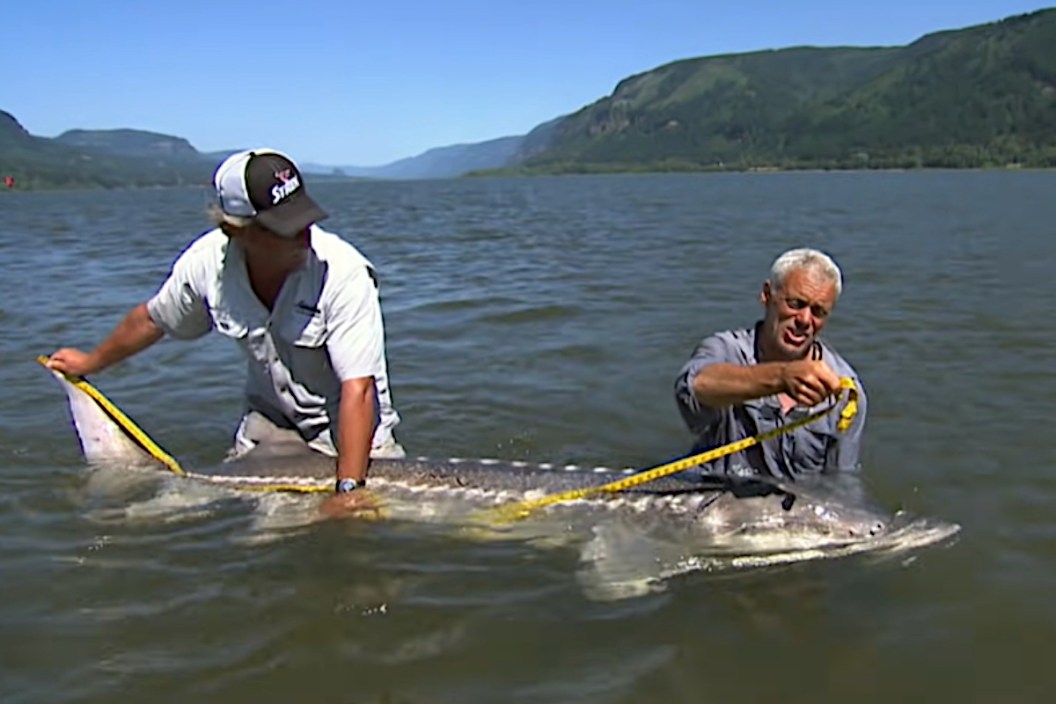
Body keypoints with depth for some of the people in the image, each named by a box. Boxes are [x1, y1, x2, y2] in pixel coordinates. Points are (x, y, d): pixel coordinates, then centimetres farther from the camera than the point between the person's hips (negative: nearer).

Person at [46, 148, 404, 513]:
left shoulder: (343, 272, -29)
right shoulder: (207, 262, -15)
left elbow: (358, 389, -32)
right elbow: (152, 320, 6)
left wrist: (348, 489, -38)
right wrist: (90, 362, 21)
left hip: (350, 427, -3)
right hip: (271, 414, 4)